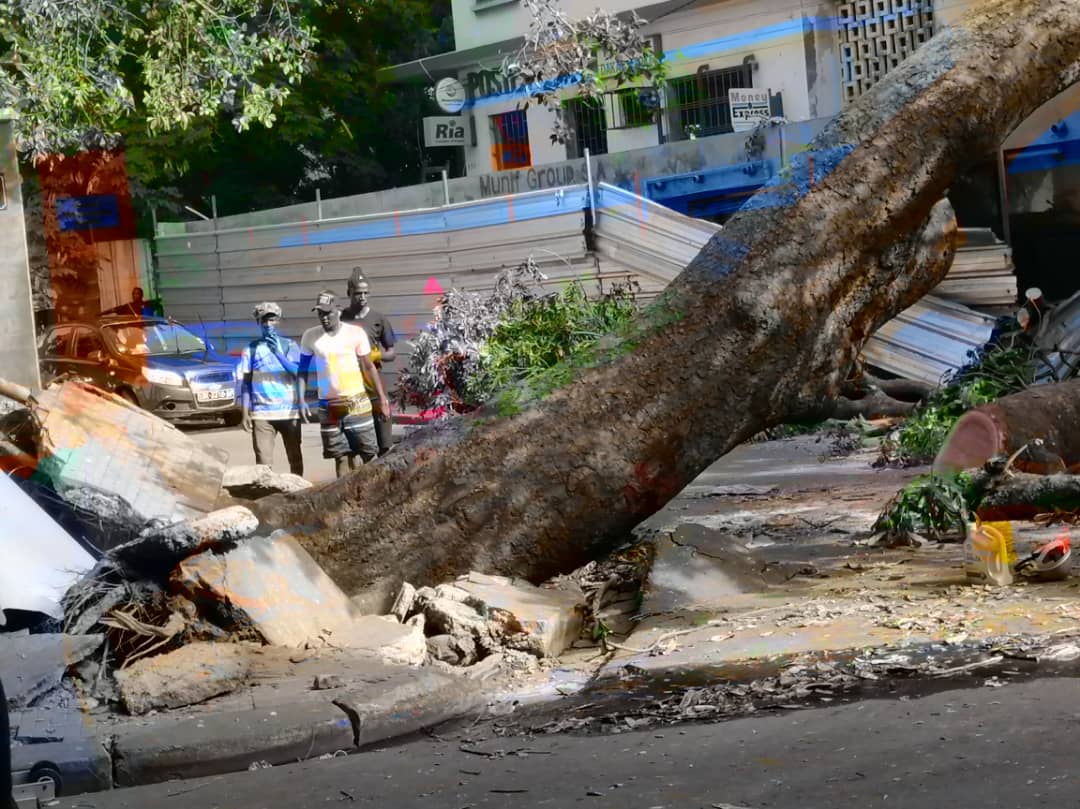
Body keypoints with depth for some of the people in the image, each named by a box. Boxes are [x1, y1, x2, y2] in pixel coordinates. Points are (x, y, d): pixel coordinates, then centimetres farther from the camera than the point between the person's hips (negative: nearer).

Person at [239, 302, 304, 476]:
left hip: (289, 411, 1)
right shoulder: (251, 348, 6)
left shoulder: (290, 345, 6)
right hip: (261, 413, -1)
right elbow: (246, 382, 7)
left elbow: (298, 372, -6)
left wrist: (278, 353, -18)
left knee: (295, 457, 6)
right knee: (263, 461, -8)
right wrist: (245, 413, 0)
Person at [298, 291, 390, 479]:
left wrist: (382, 397, 0)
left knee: (369, 454, 1)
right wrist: (301, 400, -3)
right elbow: (302, 370, 7)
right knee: (342, 456, 4)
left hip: (357, 403, -1)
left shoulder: (356, 333, -4)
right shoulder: (310, 336, 0)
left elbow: (369, 367, 2)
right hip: (329, 406, 1)